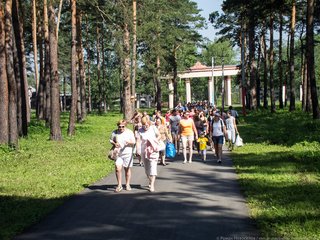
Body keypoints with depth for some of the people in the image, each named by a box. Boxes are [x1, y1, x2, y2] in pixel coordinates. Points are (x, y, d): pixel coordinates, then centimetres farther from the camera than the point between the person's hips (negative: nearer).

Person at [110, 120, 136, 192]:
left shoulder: (130, 132, 1)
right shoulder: (115, 132, 3)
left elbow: (133, 142, 2)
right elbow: (111, 140, 13)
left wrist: (129, 142, -20)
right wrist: (114, 144, -8)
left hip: (128, 153, 0)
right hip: (118, 153, 0)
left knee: (127, 169, 7)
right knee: (118, 168, -12)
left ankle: (127, 184, 22)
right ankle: (119, 185, 0)